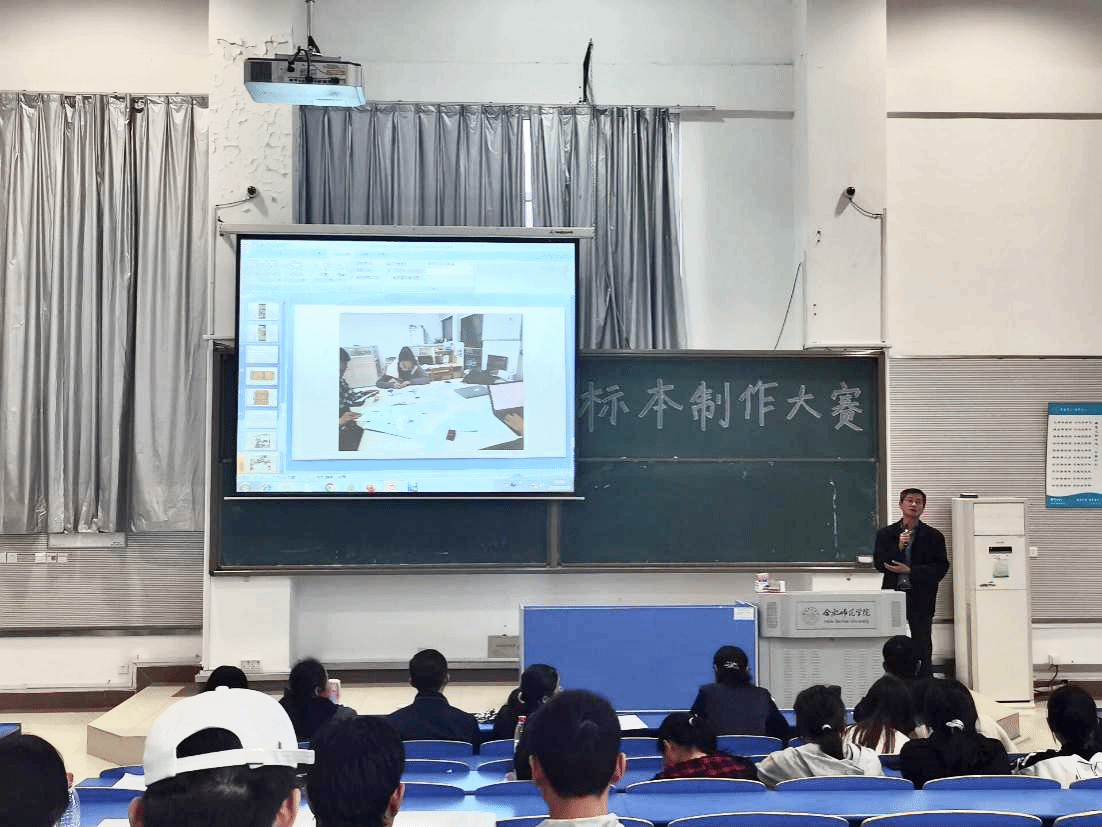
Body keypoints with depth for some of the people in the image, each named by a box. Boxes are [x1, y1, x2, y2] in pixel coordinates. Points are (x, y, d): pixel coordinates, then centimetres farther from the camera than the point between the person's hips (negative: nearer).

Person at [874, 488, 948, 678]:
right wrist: (898, 547, -14)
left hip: (921, 599, -1)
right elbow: (879, 564, 1)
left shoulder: (933, 536, 4)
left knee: (922, 646, 1)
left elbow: (941, 568, -4)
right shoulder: (885, 534, 9)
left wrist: (910, 570, -13)